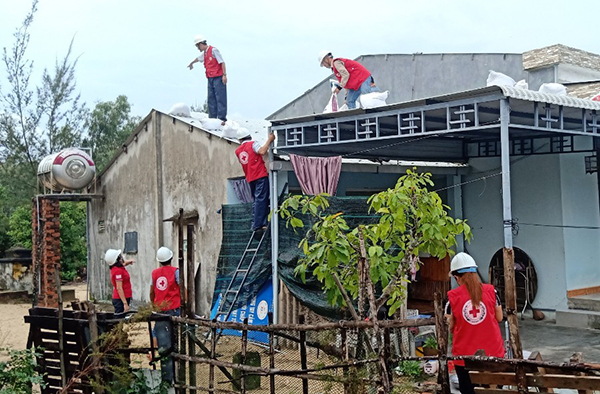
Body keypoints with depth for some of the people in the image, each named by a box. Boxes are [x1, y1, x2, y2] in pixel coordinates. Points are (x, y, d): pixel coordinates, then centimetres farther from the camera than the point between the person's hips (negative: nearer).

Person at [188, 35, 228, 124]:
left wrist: (224, 75, -22)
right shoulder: (205, 53, 17)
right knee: (211, 99, 7)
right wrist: (191, 63, 58)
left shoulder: (213, 50, -10)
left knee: (220, 98, -10)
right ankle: (212, 118, 10)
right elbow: (198, 58, 40)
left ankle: (222, 118, -13)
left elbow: (222, 62, -15)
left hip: (218, 78, -9)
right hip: (210, 78, 9)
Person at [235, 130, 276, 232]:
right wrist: (269, 140, -7)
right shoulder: (253, 144, 1)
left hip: (250, 179, 6)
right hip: (260, 175, -6)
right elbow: (261, 151, -17)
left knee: (257, 201, 13)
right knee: (261, 200, -9)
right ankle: (258, 225, -16)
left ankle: (255, 224, 6)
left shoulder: (238, 151, 18)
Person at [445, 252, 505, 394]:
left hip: (465, 355, -1)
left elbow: (450, 328, -6)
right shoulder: (491, 291, -5)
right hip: (492, 353, 2)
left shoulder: (452, 297, -10)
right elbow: (499, 318, 4)